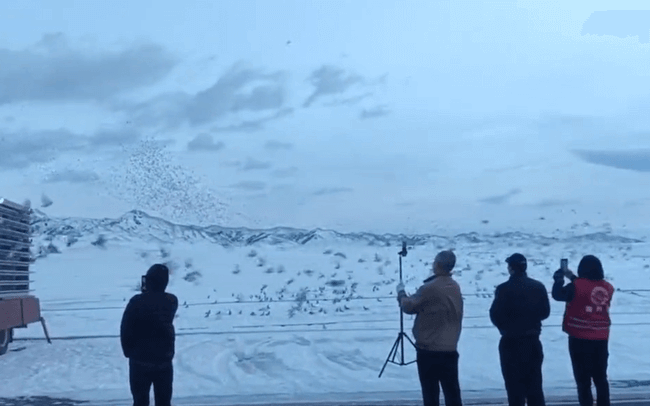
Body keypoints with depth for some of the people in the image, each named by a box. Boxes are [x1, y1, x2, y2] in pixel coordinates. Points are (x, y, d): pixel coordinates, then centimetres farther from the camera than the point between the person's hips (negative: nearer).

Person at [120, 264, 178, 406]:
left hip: (140, 360, -2)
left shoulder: (137, 302, -18)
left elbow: (125, 330, -12)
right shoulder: (172, 301, -7)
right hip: (164, 360, 3)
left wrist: (129, 351, 5)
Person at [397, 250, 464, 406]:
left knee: (430, 392, 4)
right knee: (452, 392, 8)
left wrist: (401, 292, 9)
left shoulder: (430, 288, -17)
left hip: (429, 349, -6)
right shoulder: (455, 287, 7)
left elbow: (409, 307, -8)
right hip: (450, 349, 6)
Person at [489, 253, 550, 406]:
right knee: (534, 386, 15)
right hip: (533, 341, 5)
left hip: (511, 343, -5)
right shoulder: (539, 287, 1)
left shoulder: (505, 289, -17)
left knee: (515, 387, 3)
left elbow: (495, 315, -14)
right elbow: (545, 312, 6)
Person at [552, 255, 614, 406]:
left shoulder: (576, 286, -14)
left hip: (580, 339, -5)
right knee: (601, 378, 15)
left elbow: (558, 295, -2)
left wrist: (559, 277, 14)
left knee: (583, 379, 3)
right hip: (601, 339, 5)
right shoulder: (608, 288, 3)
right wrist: (573, 278, 23)